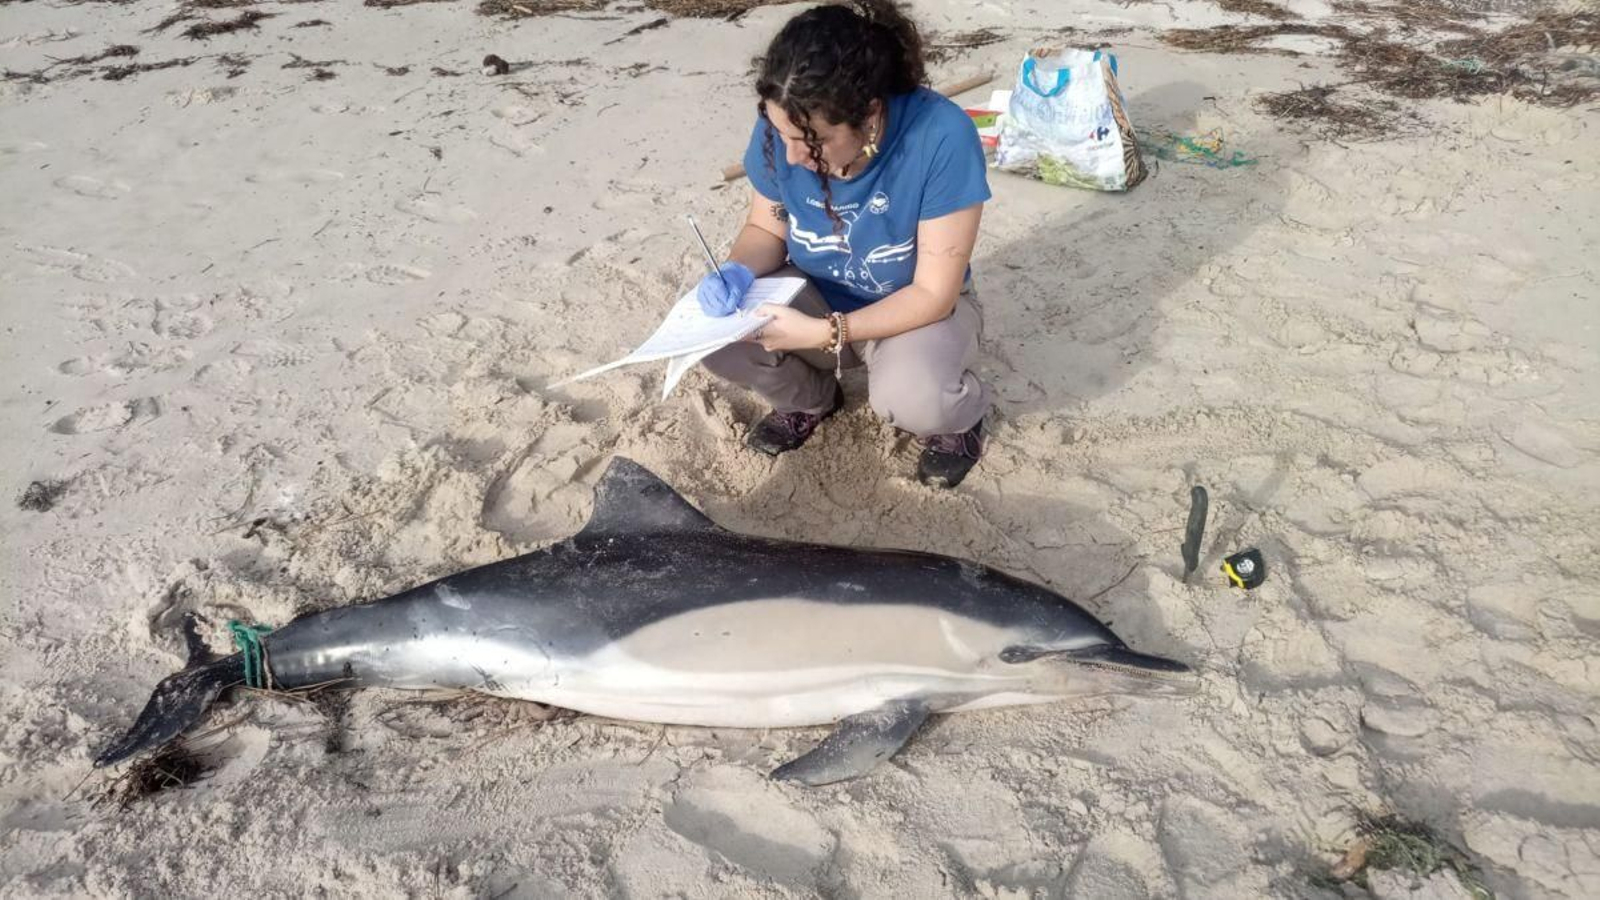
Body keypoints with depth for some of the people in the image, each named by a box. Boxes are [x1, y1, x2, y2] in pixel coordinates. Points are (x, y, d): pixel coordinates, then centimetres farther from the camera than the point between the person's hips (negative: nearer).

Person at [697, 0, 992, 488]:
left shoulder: (941, 137, -32)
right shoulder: (781, 127, -20)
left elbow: (934, 294, -26)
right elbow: (767, 228, -1)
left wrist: (823, 333, -35)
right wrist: (736, 273, -24)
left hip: (919, 308, -4)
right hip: (818, 296, 4)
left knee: (910, 400, -36)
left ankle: (959, 416, 4)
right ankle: (810, 400, 12)